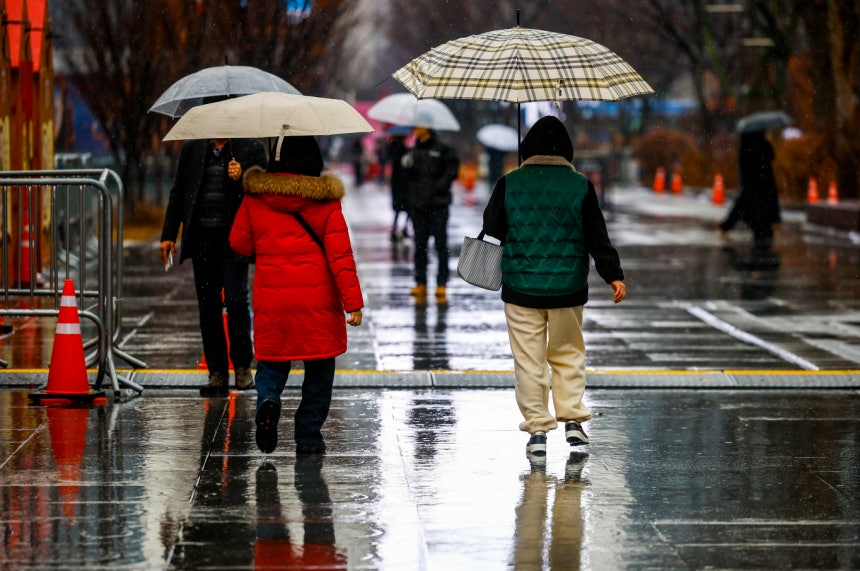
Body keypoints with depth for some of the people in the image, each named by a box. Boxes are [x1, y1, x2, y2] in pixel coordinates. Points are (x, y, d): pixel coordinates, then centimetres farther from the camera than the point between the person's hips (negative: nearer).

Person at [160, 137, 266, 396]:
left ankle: (242, 365, 5)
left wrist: (242, 179, -17)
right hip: (202, 239, 3)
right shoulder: (192, 148, 11)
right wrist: (169, 235, 8)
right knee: (208, 307, 5)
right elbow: (178, 194, 14)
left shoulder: (252, 149, 2)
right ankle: (217, 373, 12)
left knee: (236, 300, -12)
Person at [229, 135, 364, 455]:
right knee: (319, 369, 10)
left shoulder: (255, 198, 0)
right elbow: (340, 256, -9)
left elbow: (239, 243, 9)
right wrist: (353, 302, -8)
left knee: (271, 360, 15)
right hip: (317, 299, -2)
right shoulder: (326, 201, -6)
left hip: (270, 298, 2)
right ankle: (308, 436, 10)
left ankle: (267, 399, -15)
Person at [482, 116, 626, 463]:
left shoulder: (509, 184, -3)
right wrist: (613, 275, 1)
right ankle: (572, 420, 12)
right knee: (568, 353, 17)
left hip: (521, 289, -1)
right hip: (568, 288, 1)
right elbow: (597, 237, -3)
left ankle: (537, 429, 2)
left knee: (529, 359, 4)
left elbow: (491, 229, 7)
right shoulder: (579, 186, -3)